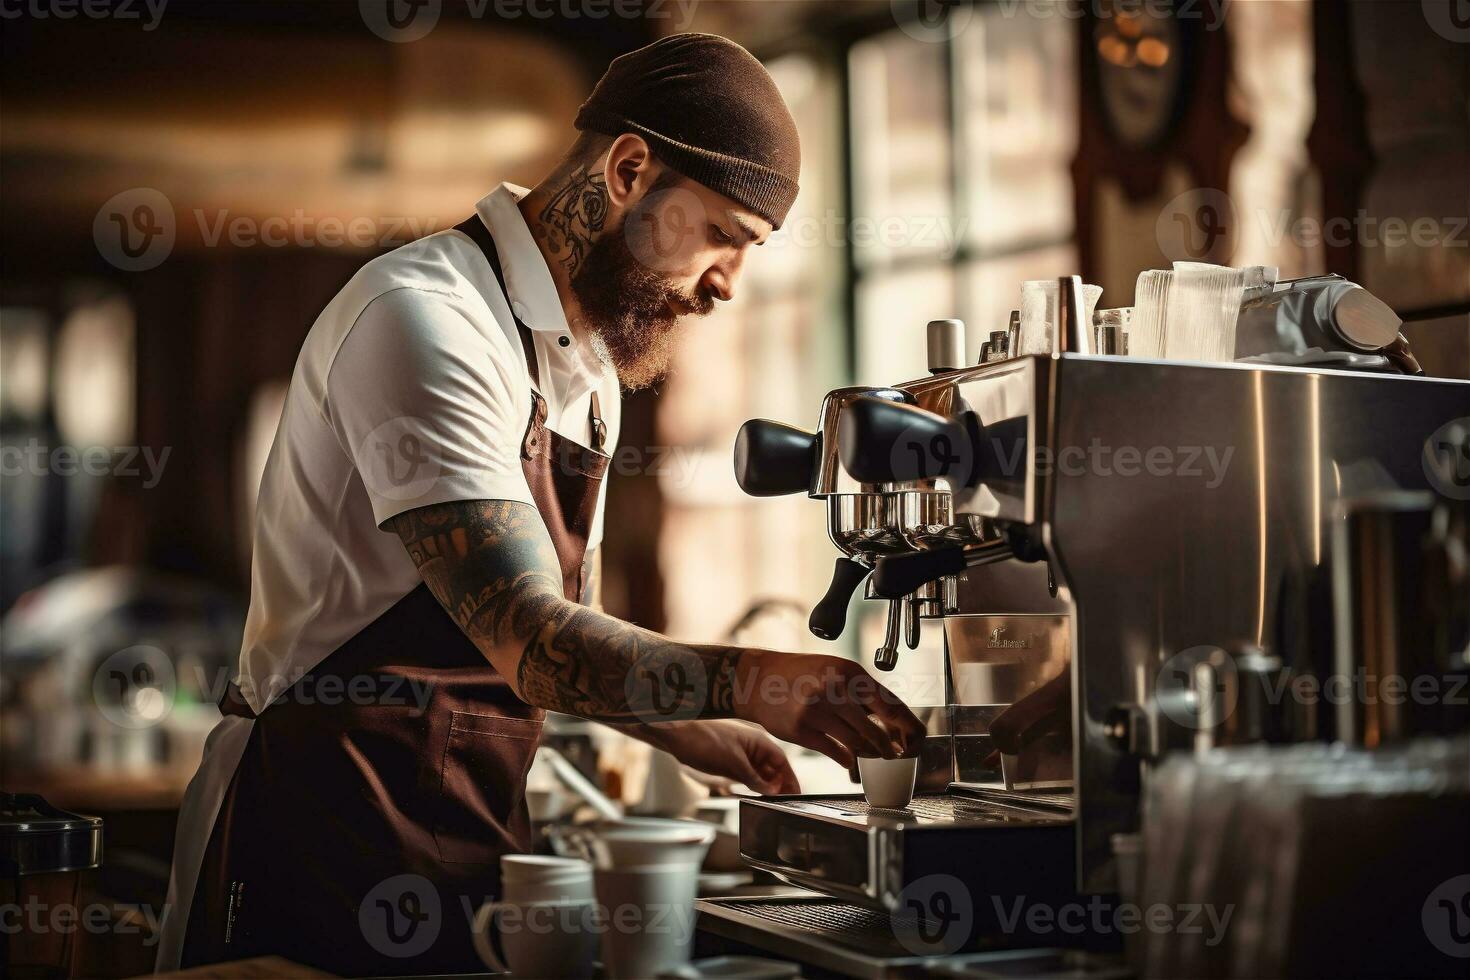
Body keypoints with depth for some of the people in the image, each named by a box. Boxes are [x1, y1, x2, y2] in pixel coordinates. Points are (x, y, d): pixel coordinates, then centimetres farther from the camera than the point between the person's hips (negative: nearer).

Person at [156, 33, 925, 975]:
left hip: (479, 827, 9)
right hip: (327, 821, -8)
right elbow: (529, 640, -28)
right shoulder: (423, 316, -19)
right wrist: (749, 681, -35)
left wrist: (691, 730, 10)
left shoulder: (589, 372, 12)